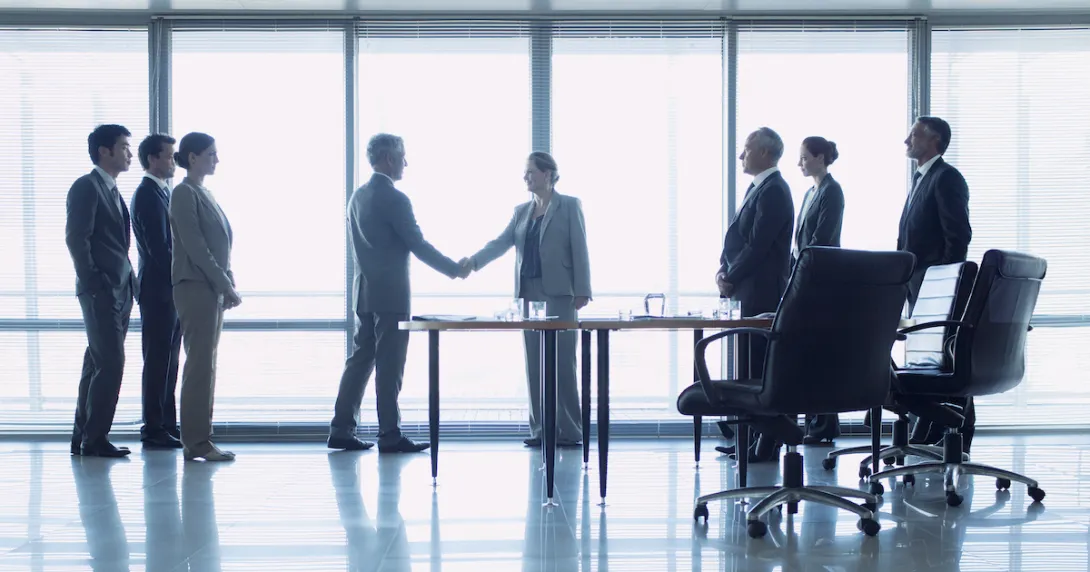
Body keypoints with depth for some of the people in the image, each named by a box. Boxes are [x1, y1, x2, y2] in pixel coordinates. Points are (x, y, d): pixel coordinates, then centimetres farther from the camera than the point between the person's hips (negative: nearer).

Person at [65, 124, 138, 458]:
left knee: (98, 365, 10)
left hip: (120, 290, 8)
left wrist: (130, 282, 9)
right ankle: (94, 439, -2)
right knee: (111, 364, -10)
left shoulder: (113, 191, 19)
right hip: (101, 291, -8)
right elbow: (76, 238, -14)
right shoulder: (86, 187, -7)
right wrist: (94, 284, -17)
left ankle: (83, 437, 16)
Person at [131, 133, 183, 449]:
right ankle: (154, 429, 2)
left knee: (167, 361, 12)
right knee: (158, 361, -4)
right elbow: (158, 246, -19)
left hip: (170, 288, 9)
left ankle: (167, 424, 18)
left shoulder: (162, 193, 17)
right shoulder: (147, 194, -12)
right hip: (158, 289, -9)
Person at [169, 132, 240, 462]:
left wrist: (228, 285, 8)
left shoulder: (204, 194, 18)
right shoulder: (185, 194, -8)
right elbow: (195, 246, -15)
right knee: (200, 364, -8)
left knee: (205, 364, 9)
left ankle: (197, 440, 13)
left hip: (213, 288, 9)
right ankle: (197, 442, -4)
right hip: (196, 286, -9)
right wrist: (226, 284, -15)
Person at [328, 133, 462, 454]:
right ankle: (390, 436, 2)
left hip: (365, 292, 8)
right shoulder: (394, 199, -14)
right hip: (391, 294, -8)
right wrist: (454, 270, -3)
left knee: (360, 359, 11)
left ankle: (341, 430, 12)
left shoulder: (358, 197, 12)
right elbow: (418, 246, -14)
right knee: (389, 366, -3)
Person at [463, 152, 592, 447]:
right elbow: (502, 242, 4)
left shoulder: (569, 206, 1)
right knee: (534, 364, 4)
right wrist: (473, 261, -14)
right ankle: (541, 429, 8)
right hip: (529, 294, 5)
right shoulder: (521, 211, 15)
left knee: (561, 363, -5)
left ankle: (569, 431, 0)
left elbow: (579, 249, -4)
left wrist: (582, 291, -11)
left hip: (558, 294, -5)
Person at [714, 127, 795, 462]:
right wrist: (724, 270, 4)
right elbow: (737, 237, 18)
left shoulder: (773, 192, -14)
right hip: (751, 294, 10)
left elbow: (758, 245, -19)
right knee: (748, 368, 12)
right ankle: (752, 439, 20)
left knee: (762, 370, -5)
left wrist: (730, 278, -11)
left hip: (764, 294, -10)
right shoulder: (757, 188, 17)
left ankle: (767, 446, 0)